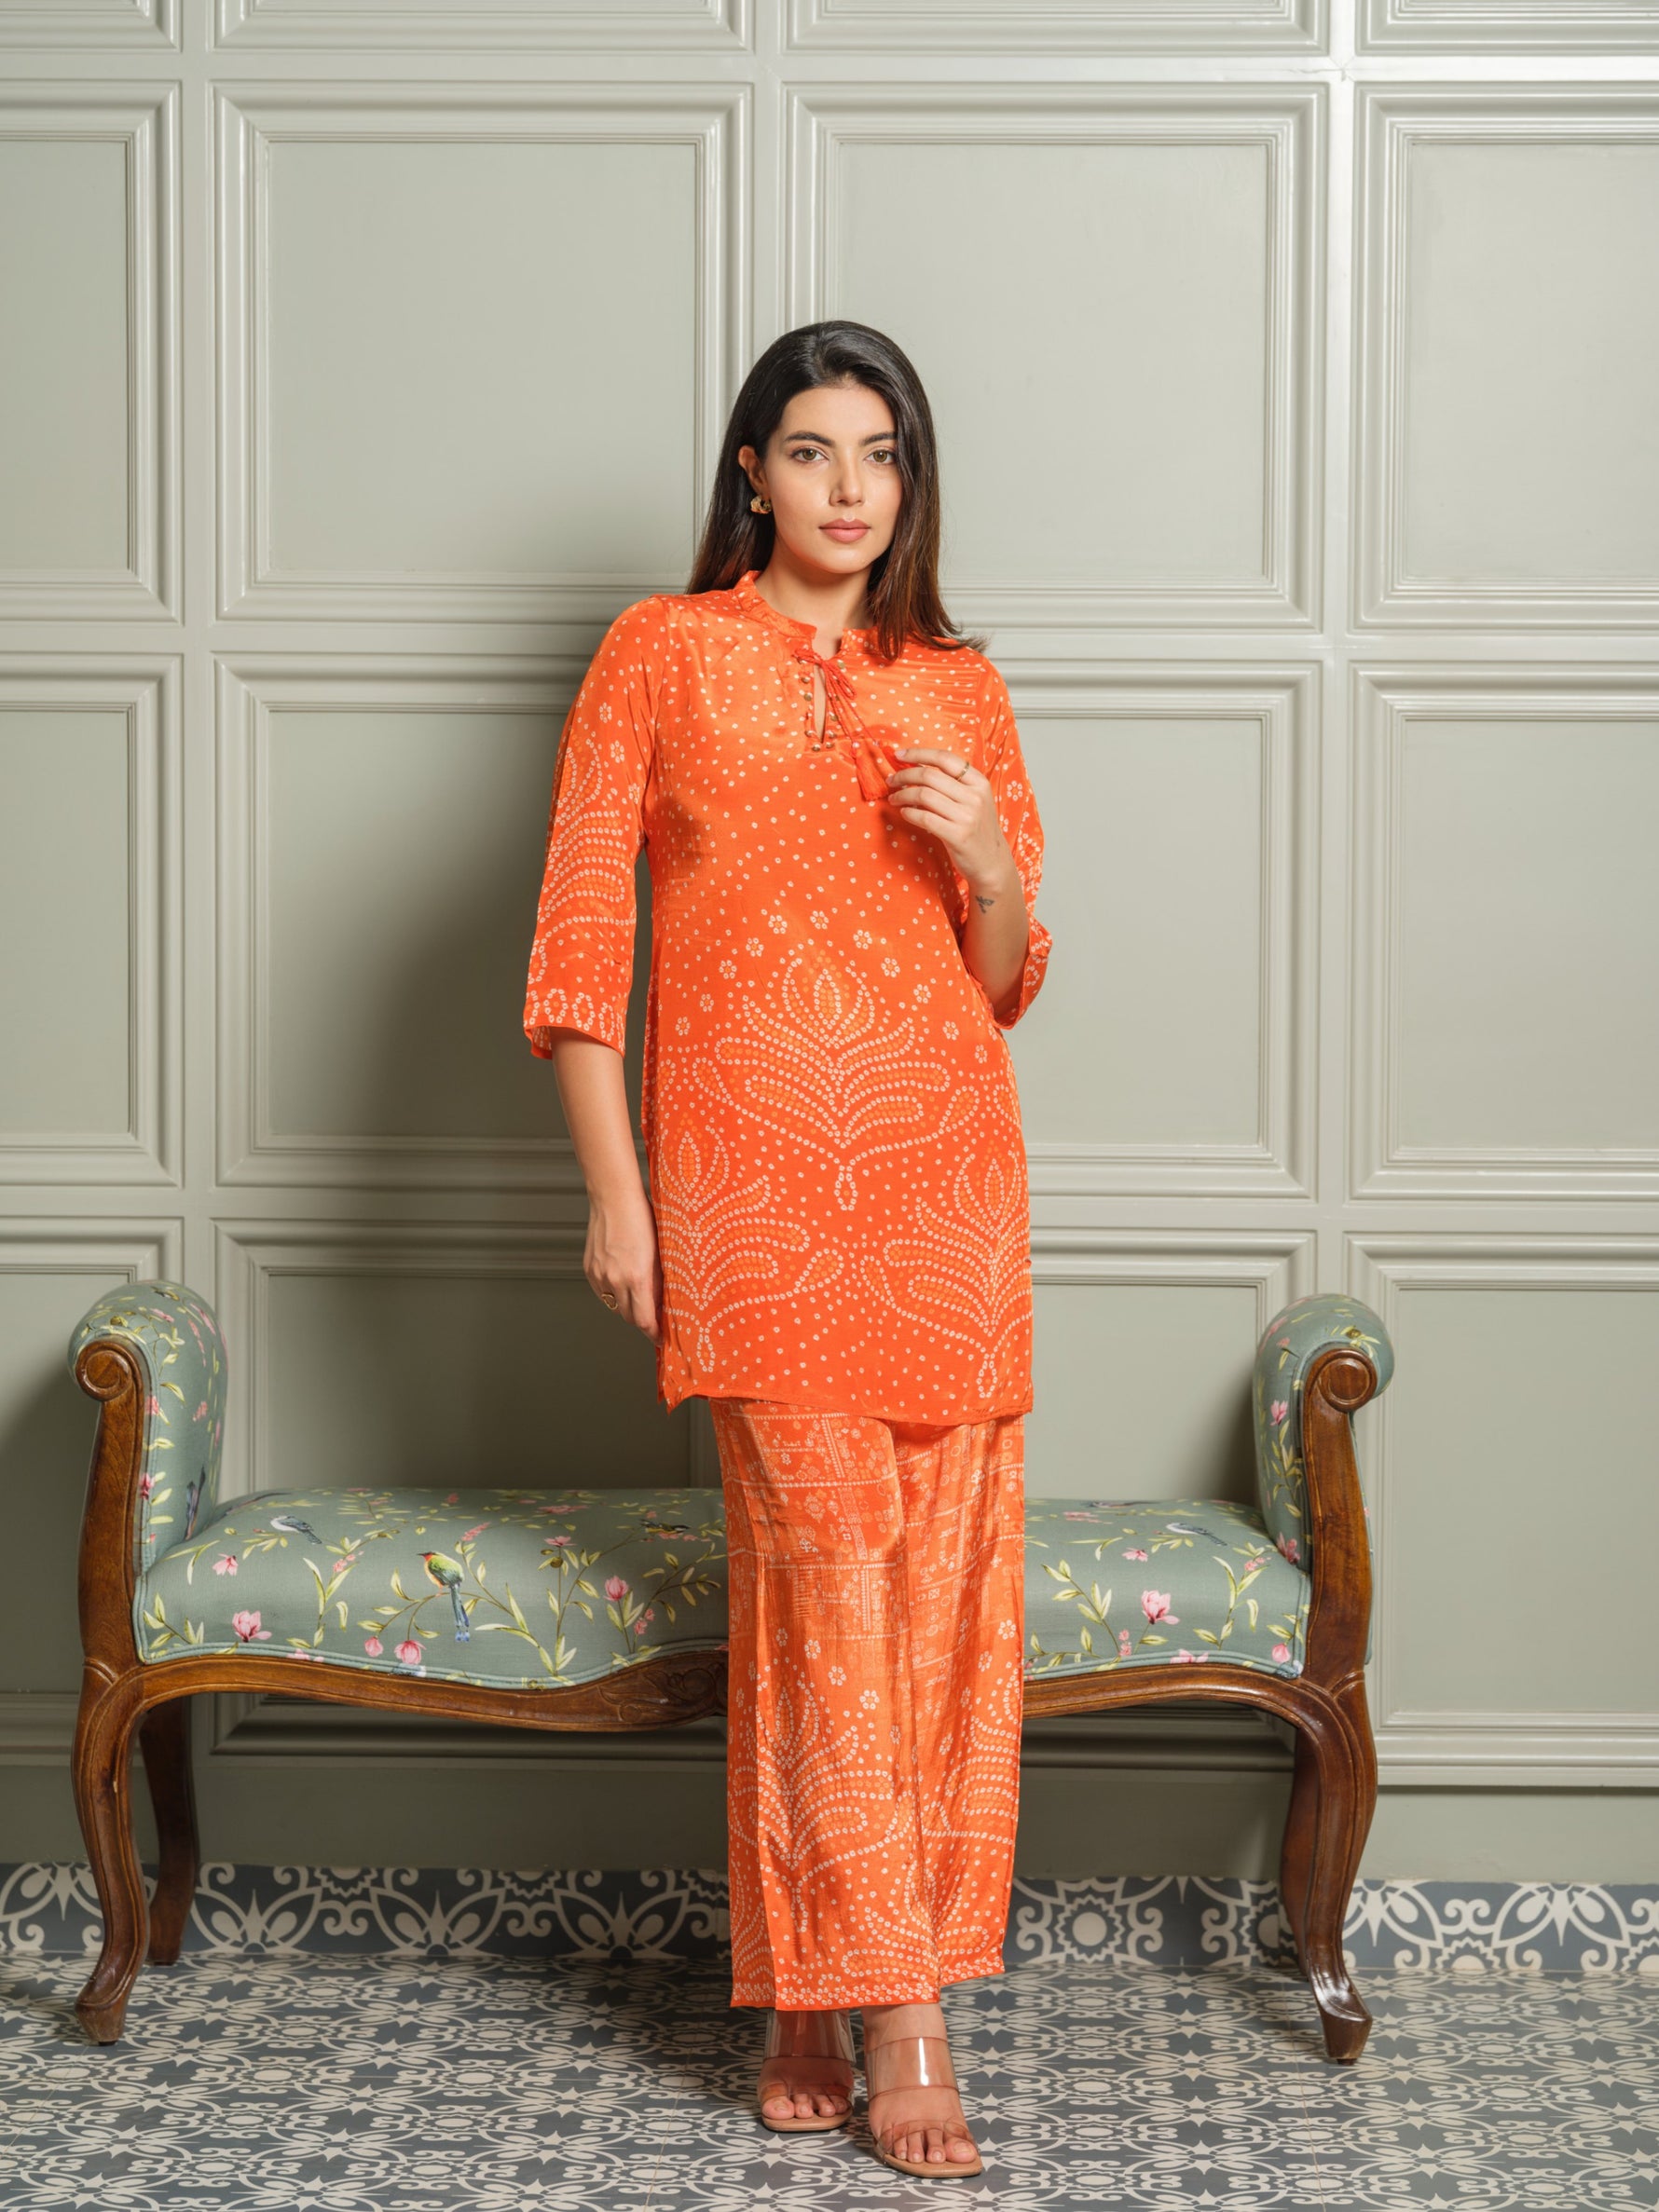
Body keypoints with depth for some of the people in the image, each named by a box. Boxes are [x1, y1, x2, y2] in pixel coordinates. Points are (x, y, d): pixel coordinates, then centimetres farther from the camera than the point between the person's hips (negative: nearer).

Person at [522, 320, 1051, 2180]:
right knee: (824, 1551, -9)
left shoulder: (957, 685, 14)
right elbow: (578, 938, 4)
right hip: (751, 1171, -3)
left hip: (942, 1169, 3)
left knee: (944, 1570, 0)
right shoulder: (659, 654, 7)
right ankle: (896, 2018, -3)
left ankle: (813, 1999, 12)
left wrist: (990, 865, -5)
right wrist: (612, 1187, -4)